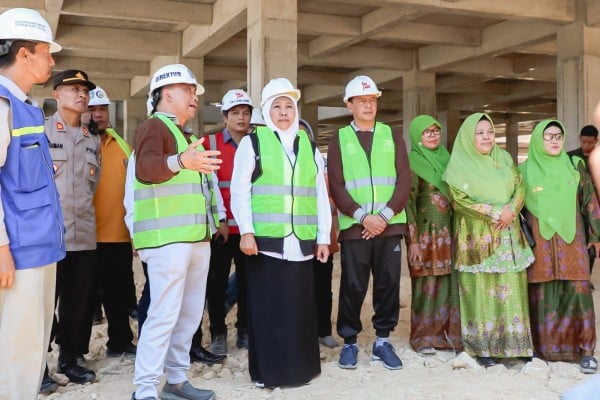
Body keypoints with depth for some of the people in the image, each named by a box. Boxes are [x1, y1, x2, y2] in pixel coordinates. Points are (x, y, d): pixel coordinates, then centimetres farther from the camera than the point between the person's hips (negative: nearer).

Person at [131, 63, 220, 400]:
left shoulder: (185, 134, 22)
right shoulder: (154, 126, -7)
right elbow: (145, 168, -28)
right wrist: (181, 161, -46)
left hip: (197, 237, 9)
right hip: (168, 238, -9)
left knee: (190, 313, 12)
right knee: (165, 314, -11)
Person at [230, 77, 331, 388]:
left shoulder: (308, 146, 16)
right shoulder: (252, 142, 4)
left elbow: (320, 195, 14)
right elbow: (239, 190, -2)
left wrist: (323, 237, 9)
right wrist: (246, 231, -12)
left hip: (301, 242, 3)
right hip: (265, 240, -3)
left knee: (299, 305, 6)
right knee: (267, 306, 0)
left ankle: (299, 366, 18)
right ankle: (267, 370, 10)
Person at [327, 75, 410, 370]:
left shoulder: (392, 136, 11)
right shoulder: (339, 140, 6)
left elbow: (404, 180, 3)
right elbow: (336, 186, -2)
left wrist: (385, 215, -10)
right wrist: (363, 216, -14)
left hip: (389, 225, 2)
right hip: (354, 226, -2)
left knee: (388, 284, 5)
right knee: (353, 286, 2)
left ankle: (382, 340, 18)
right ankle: (349, 342, 16)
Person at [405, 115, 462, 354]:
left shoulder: (445, 158, 14)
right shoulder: (412, 162, -6)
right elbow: (408, 202, -11)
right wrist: (413, 240, -16)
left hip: (448, 231, 6)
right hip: (426, 232, -6)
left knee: (449, 282, 6)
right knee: (426, 285, 0)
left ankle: (448, 332, 17)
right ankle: (423, 337, 11)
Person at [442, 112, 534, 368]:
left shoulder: (504, 159, 12)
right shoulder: (459, 164, -4)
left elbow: (520, 187, 8)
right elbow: (460, 200, -12)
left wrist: (511, 210, -11)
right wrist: (495, 212, -15)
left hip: (507, 235, 4)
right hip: (477, 238, -4)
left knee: (510, 287, 3)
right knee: (481, 289, -3)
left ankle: (514, 343, 12)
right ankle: (482, 347, 5)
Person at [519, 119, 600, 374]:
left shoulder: (574, 165, 8)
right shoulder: (525, 170, 4)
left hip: (571, 239, 1)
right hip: (539, 243, -1)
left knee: (577, 292, -4)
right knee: (542, 295, 2)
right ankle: (543, 347, 12)